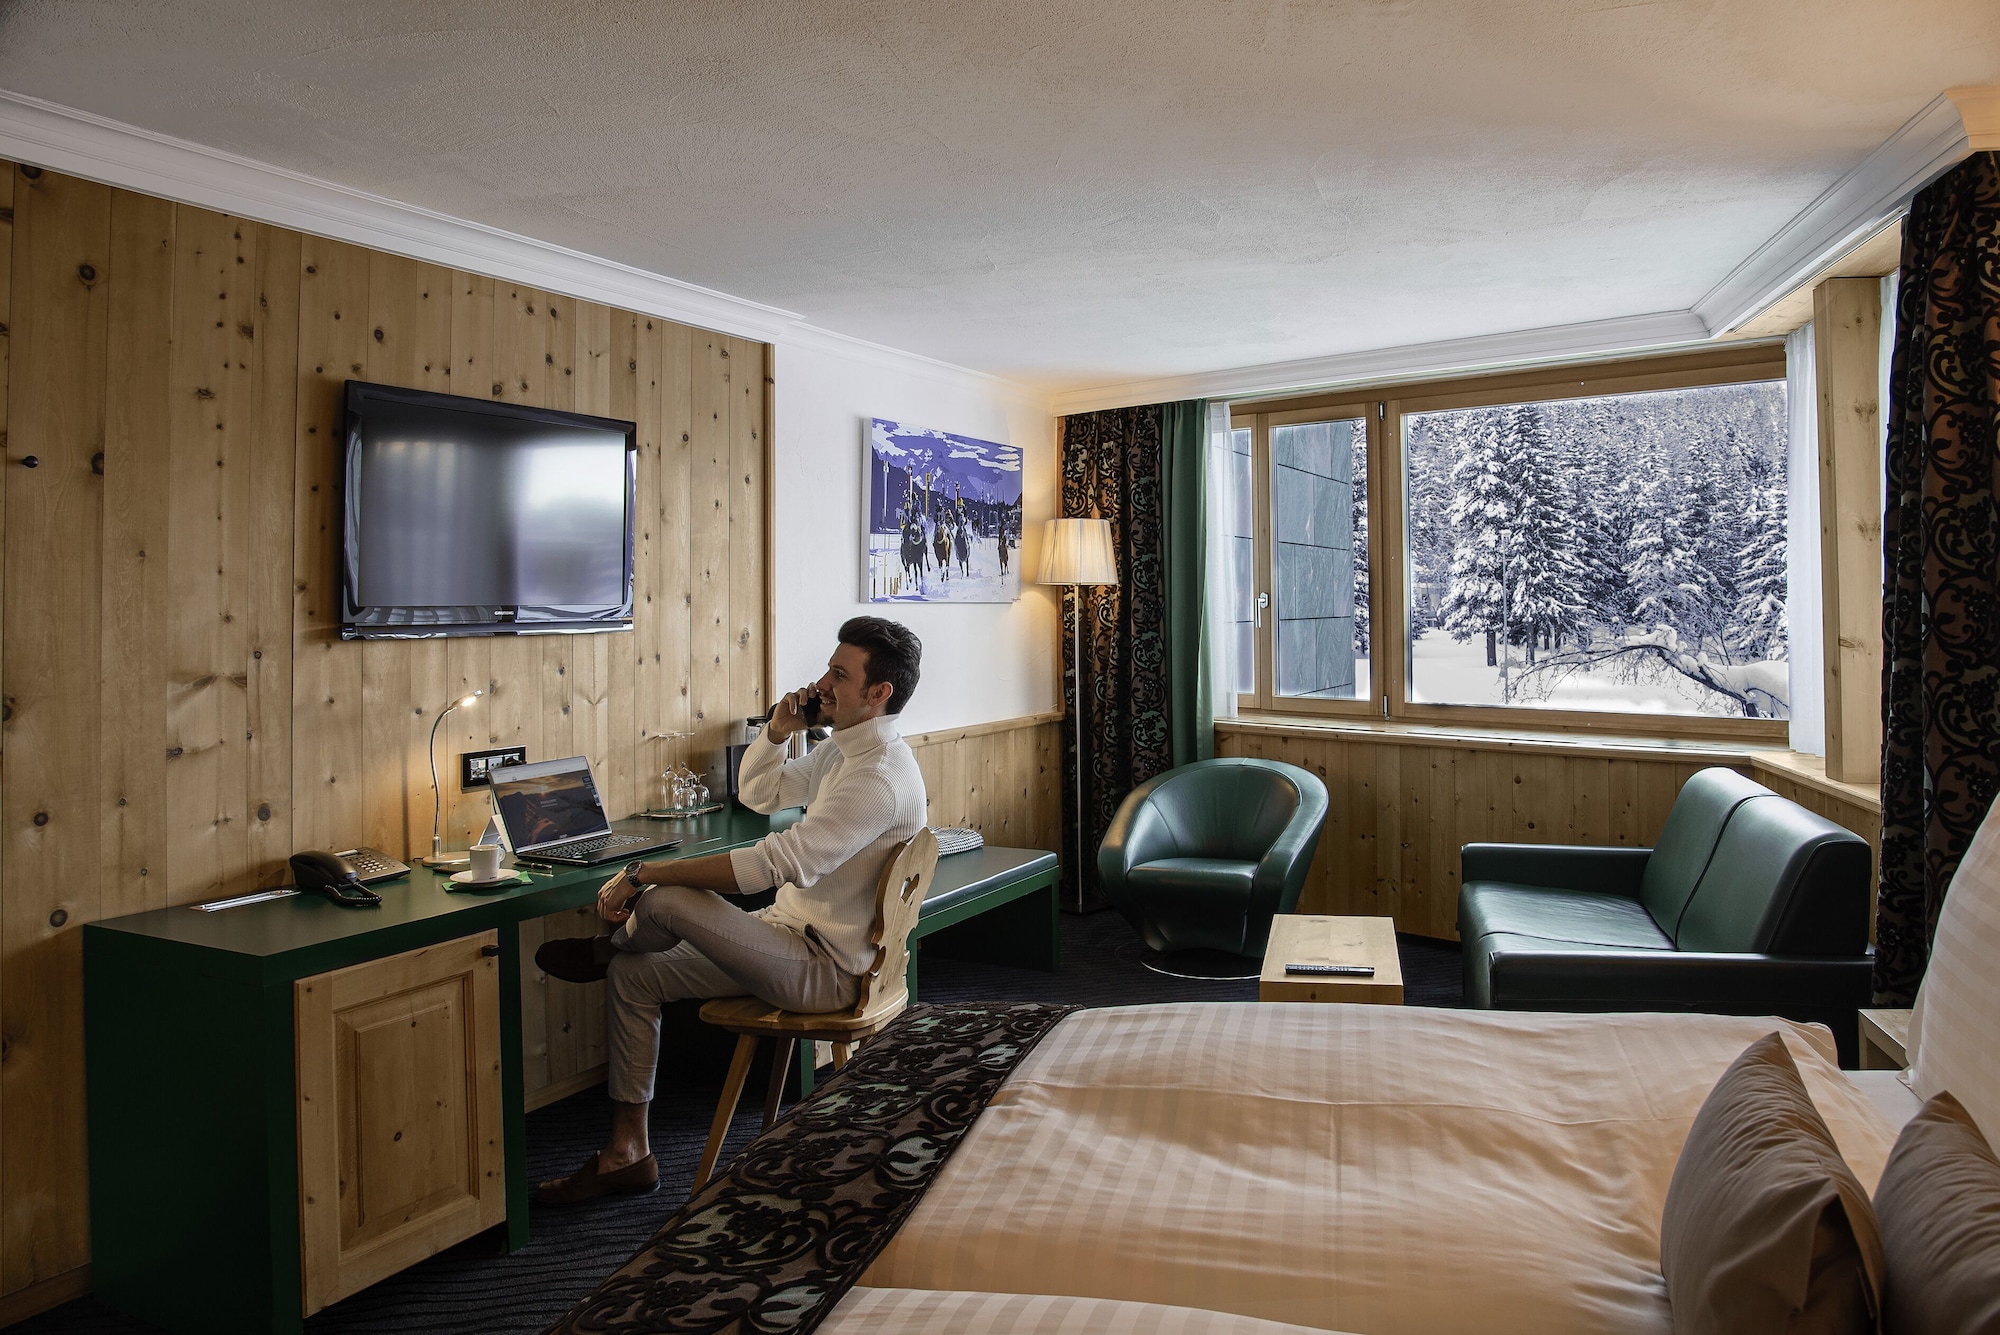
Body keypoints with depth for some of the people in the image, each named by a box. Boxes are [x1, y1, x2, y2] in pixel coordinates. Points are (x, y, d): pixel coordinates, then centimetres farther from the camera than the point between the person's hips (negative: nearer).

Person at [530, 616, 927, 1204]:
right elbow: (758, 792, 20)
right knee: (632, 977, 7)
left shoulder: (880, 777, -26)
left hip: (823, 969, -10)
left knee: (666, 900, -25)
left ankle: (605, 949, 12)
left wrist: (642, 874, -27)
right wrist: (778, 730, -1)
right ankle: (627, 1153, 16)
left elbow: (773, 864, -32)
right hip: (789, 937, 10)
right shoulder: (843, 748, 8)